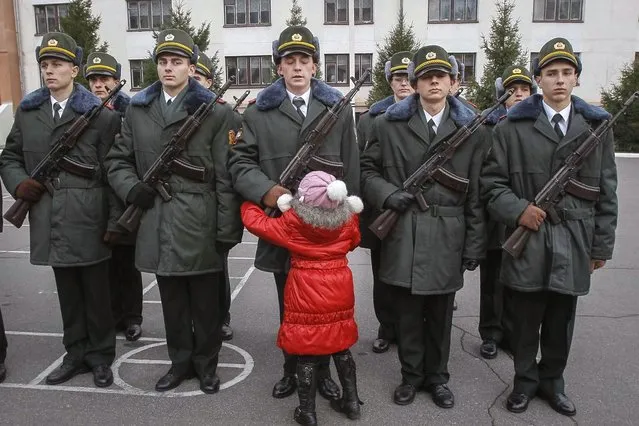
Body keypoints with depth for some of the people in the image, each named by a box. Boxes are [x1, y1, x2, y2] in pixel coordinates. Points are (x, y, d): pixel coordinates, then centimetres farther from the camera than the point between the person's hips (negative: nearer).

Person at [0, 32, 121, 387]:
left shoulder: (101, 115, -3)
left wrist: (115, 221, -10)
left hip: (89, 221, -4)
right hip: (52, 224, 4)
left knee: (96, 294, 7)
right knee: (68, 294, 15)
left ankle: (100, 357, 23)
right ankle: (76, 355, 30)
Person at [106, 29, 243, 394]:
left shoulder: (216, 111, -3)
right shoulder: (137, 109, 11)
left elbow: (226, 176, -7)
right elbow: (118, 160, 17)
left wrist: (227, 230, -10)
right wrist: (132, 189, -4)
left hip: (201, 224, -4)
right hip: (158, 224, 4)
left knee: (206, 302, 10)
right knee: (172, 302, 16)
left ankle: (207, 363, 29)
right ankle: (181, 361, 34)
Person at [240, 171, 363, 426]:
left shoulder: (292, 222, -13)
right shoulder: (348, 219, -3)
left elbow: (255, 222, -3)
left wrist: (249, 202, 16)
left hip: (307, 296, -4)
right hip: (339, 294, 4)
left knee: (306, 353, 7)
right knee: (341, 348, 19)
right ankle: (351, 401, 30)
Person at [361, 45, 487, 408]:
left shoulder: (471, 130, 4)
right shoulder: (389, 124, 4)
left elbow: (476, 193, 2)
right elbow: (367, 170, 8)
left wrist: (475, 245, 0)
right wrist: (387, 193, -12)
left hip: (447, 238, 1)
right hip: (403, 236, 0)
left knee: (440, 316, 13)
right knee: (408, 314, 11)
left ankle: (437, 376, 33)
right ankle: (412, 375, 30)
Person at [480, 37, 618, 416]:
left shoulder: (597, 127, 6)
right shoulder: (513, 126, 0)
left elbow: (607, 193, 7)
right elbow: (493, 182, 0)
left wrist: (602, 245, 5)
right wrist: (518, 211, -17)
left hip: (575, 244, 2)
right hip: (528, 242, -2)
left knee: (561, 322, 15)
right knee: (526, 320, 10)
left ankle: (552, 380, 35)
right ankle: (526, 381, 30)